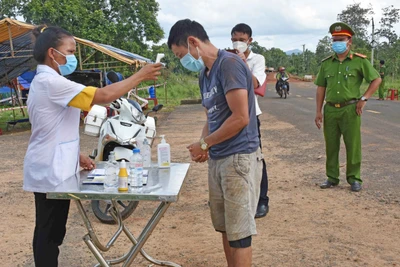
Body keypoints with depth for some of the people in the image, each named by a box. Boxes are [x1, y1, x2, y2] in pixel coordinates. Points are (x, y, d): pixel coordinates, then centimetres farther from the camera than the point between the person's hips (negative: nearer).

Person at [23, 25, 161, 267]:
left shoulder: (44, 81, 14)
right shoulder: (50, 82, -19)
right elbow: (103, 96, -25)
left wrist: (77, 155, 13)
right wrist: (140, 76, -17)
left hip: (50, 169, 10)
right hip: (51, 171, -10)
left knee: (50, 232, 18)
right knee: (50, 233, 1)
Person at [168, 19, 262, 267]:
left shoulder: (229, 63, -14)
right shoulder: (205, 73, 14)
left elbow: (241, 118, -21)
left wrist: (204, 143, -10)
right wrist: (203, 145, -2)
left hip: (239, 158, -9)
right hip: (217, 159, 9)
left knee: (239, 231, 0)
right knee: (225, 227, 16)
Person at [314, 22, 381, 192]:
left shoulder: (359, 61, -2)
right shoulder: (326, 63, 8)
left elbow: (376, 79, 2)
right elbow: (321, 88, 9)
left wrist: (364, 98, -8)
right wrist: (318, 111, 4)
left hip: (350, 109, -3)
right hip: (330, 110, 3)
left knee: (353, 146, 3)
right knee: (331, 146, 9)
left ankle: (354, 178, 16)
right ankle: (332, 177, 21)